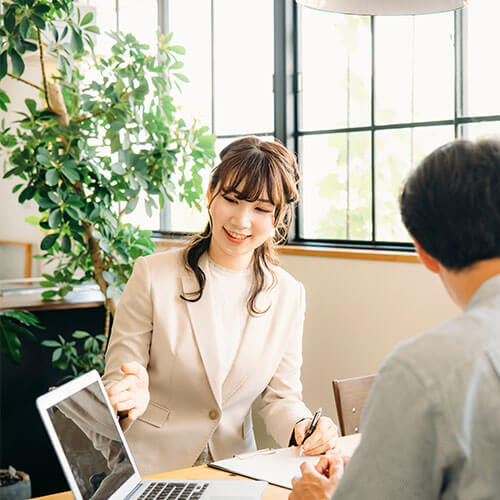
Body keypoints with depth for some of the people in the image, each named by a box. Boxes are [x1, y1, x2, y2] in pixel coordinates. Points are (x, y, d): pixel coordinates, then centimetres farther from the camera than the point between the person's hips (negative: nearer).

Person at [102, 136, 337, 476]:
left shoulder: (288, 295, 3)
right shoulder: (153, 276, -6)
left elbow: (280, 396, 8)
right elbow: (116, 381, -5)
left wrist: (302, 428, -13)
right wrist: (132, 398, -27)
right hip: (151, 466, 0)